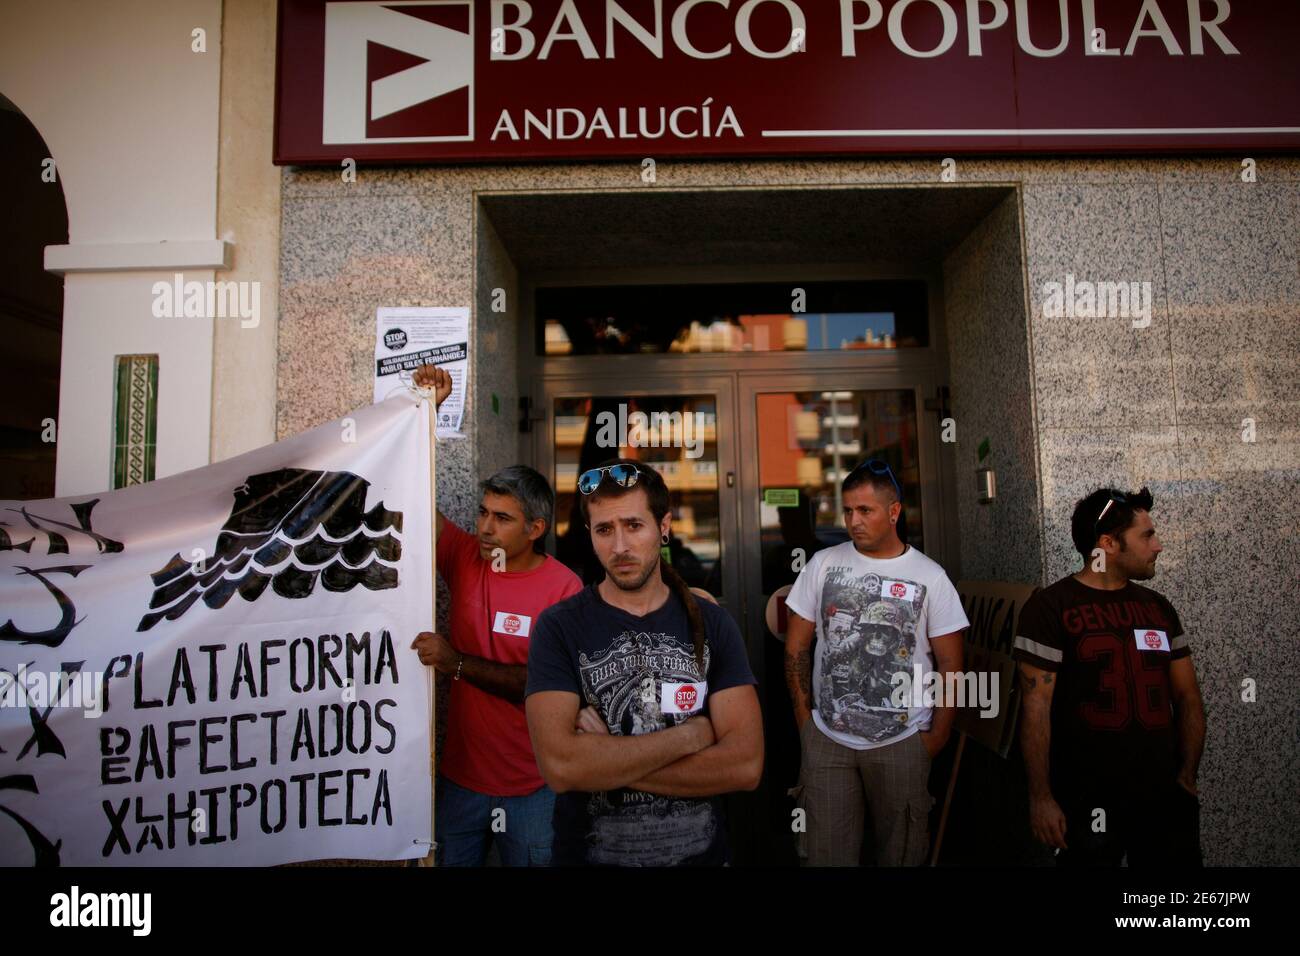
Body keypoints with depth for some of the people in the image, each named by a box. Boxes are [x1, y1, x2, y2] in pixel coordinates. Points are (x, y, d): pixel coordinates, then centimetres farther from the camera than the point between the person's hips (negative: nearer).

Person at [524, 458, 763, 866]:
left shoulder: (712, 625, -7)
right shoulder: (559, 628, -12)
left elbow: (745, 765, -15)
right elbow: (560, 767, -24)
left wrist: (605, 763, -20)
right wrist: (691, 735, -18)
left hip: (700, 852, 2)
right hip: (589, 853, -1)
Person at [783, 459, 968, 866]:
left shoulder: (930, 577, -2)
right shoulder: (822, 565, 1)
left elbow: (950, 665, 2)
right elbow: (796, 647, 6)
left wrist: (936, 737, 0)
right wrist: (804, 718, 2)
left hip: (902, 743, -1)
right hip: (826, 740, 1)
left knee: (902, 853, 11)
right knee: (824, 854, 4)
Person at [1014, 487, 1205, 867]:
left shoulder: (1158, 608, 9)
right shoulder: (1050, 607, -9)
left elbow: (1187, 697, 12)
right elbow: (1036, 708, -12)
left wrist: (1187, 776, 3)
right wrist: (1041, 797, -14)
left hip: (1164, 797, 5)